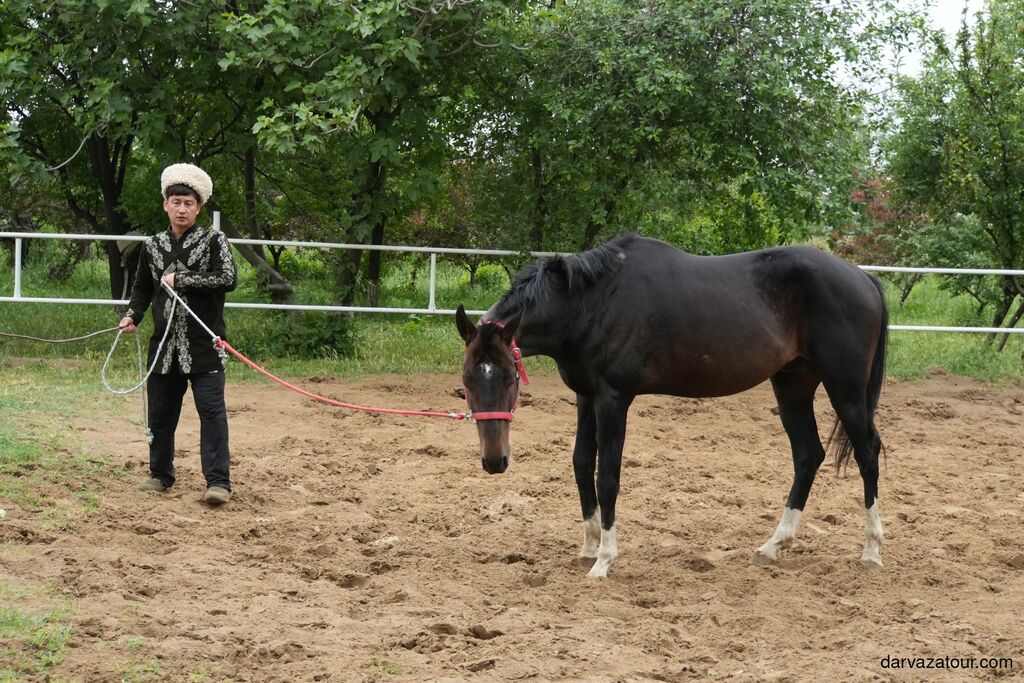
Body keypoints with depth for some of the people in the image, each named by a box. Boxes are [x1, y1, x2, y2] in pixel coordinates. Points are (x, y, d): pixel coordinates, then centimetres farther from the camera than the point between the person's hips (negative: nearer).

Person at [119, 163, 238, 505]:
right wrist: (132, 316, 1)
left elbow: (228, 279, -16)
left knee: (212, 410, -9)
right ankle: (160, 474, 26)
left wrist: (181, 280, -17)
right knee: (160, 412, 11)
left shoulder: (214, 241, -2)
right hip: (164, 344, 4)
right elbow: (142, 288, 19)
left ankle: (218, 482, -10)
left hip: (203, 344, -4)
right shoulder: (152, 246, 10)